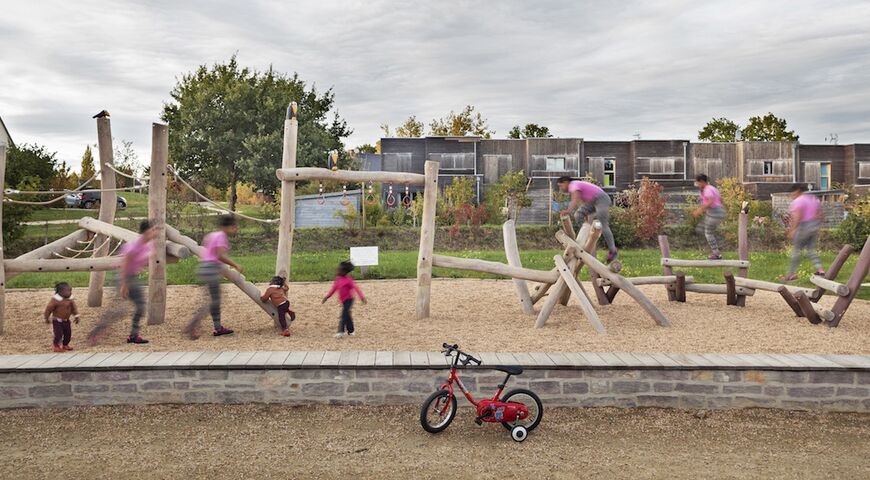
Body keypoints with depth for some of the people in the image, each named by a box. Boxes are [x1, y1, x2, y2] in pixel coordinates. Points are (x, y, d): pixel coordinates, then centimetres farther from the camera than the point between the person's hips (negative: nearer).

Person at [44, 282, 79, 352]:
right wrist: (47, 318, -5)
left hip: (66, 320, 6)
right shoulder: (55, 300, -21)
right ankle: (55, 345, 17)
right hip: (57, 321, -6)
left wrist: (76, 316, 8)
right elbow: (48, 309, -13)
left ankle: (65, 345, 30)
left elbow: (73, 308, 10)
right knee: (58, 334, -8)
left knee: (68, 333, 9)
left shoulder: (69, 300, -3)